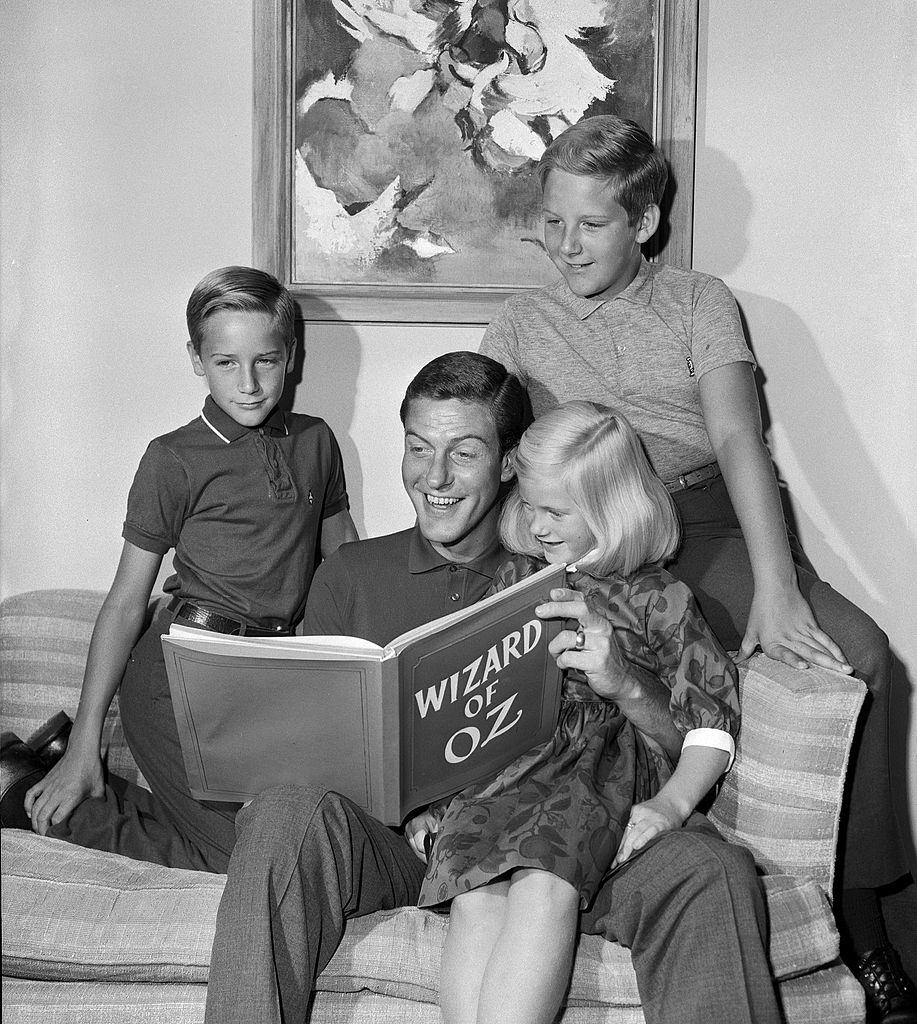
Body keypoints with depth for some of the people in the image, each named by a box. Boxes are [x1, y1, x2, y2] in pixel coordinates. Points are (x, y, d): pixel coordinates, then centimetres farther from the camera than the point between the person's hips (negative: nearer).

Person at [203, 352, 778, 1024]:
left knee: (712, 869, -27)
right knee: (287, 812, -32)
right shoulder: (349, 577, 13)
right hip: (393, 837, 1)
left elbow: (689, 748, 5)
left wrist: (621, 679, -19)